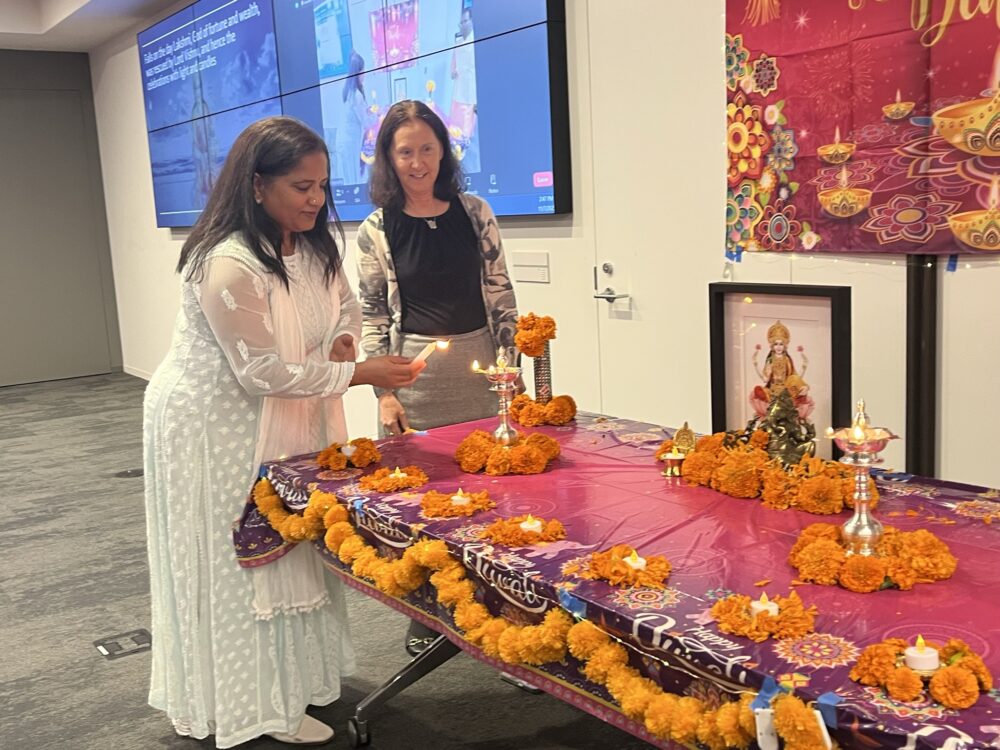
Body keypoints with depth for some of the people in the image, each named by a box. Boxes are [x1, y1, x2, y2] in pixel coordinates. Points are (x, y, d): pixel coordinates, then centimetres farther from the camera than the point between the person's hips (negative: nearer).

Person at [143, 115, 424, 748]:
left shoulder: (315, 245, -2)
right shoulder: (227, 265, -29)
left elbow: (347, 307, 14)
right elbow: (263, 371, -27)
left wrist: (343, 339, -10)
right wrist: (360, 374, -24)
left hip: (291, 418, 8)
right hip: (216, 427, -8)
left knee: (292, 549, 16)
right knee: (242, 562, 4)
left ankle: (298, 674, 34)